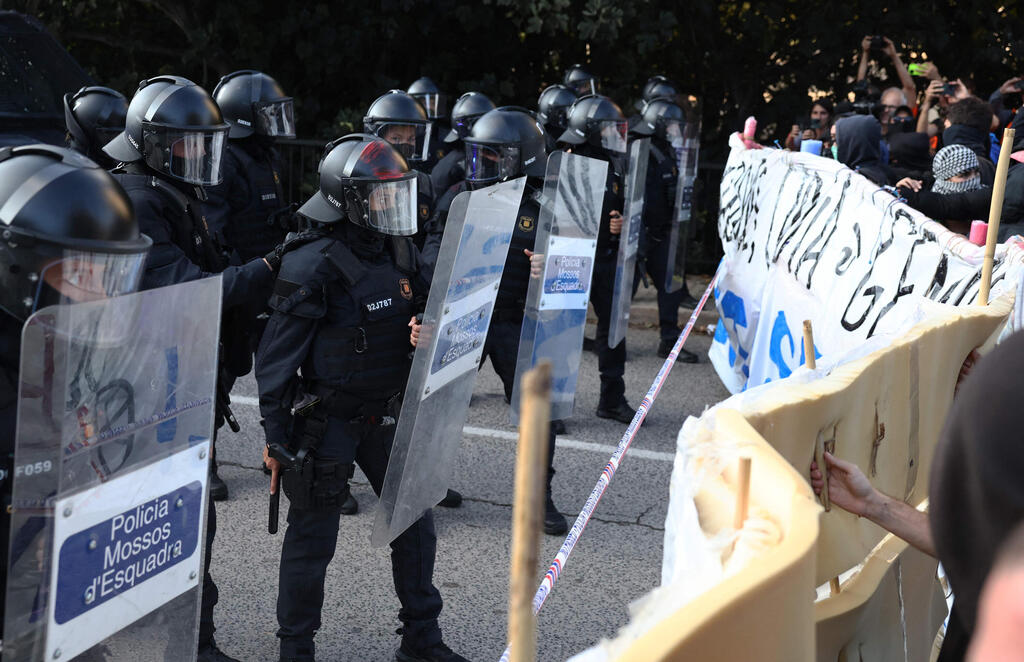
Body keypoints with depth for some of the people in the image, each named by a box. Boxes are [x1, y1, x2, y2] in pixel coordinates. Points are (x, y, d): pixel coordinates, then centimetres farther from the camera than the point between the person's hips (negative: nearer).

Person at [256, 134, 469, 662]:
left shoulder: (399, 252, 2)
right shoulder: (313, 267, -19)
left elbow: (423, 313, 17)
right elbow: (276, 358, -15)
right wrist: (277, 437, -13)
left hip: (387, 415, 7)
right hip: (326, 421, -7)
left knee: (415, 520, 12)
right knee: (313, 535, 4)